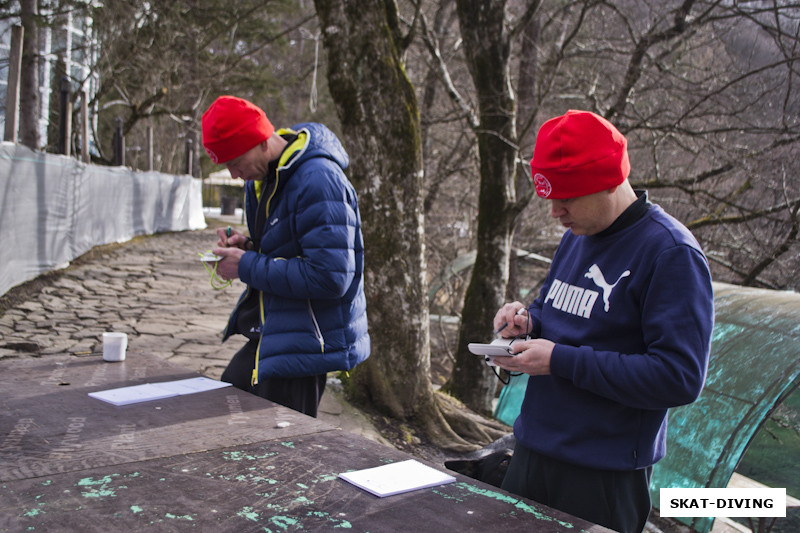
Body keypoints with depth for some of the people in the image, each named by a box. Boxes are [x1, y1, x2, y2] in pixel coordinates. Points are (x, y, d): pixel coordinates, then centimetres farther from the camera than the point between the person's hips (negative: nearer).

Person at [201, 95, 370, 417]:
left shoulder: (317, 180, -23)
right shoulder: (261, 177, 9)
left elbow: (330, 276, -28)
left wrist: (248, 267, -20)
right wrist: (248, 246, 0)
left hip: (305, 344, -10)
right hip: (272, 336, 10)